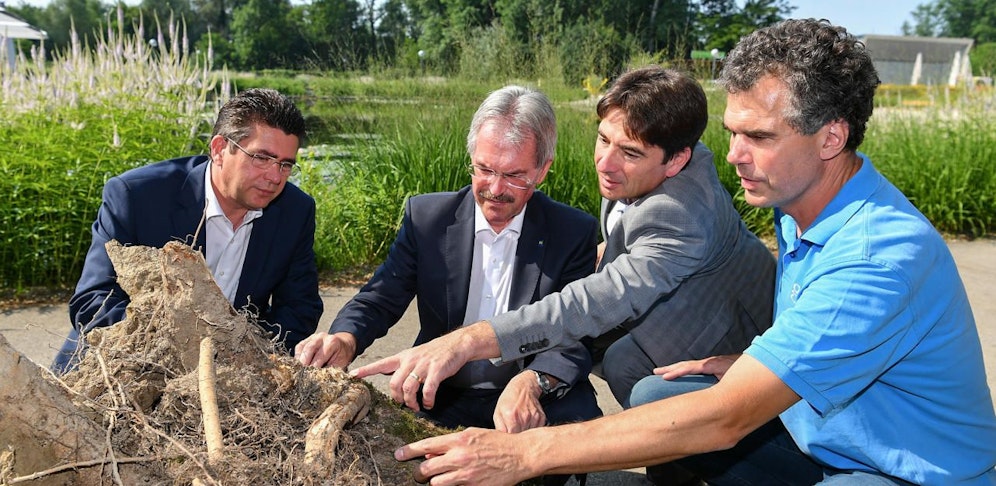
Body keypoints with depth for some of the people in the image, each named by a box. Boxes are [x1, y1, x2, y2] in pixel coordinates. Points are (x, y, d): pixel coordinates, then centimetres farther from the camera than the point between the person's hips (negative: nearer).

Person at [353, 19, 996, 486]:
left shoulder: (886, 254, -32)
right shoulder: (798, 207, -2)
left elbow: (723, 420, -37)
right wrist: (746, 364, -4)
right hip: (811, 431, 9)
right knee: (655, 394, -3)